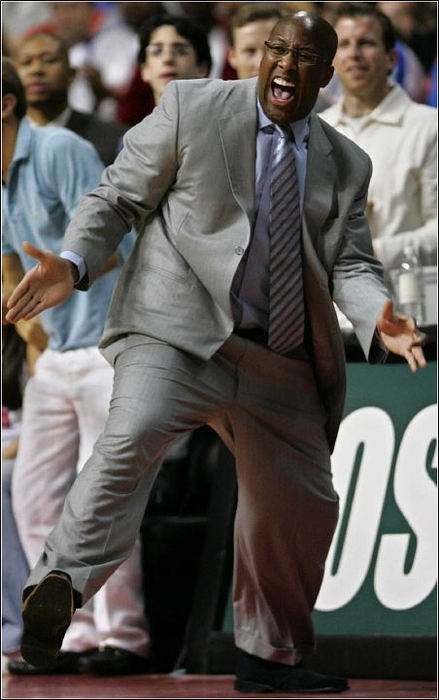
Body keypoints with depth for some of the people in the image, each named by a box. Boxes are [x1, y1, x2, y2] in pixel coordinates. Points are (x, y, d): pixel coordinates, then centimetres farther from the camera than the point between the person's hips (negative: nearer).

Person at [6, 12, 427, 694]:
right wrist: (71, 264, -14)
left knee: (302, 510, 10)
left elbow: (351, 263, 8)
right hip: (178, 332, -5)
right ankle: (61, 584, -38)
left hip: (283, 369, 5)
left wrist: (378, 319, -15)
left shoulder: (346, 165, 16)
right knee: (134, 435, -33)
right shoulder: (190, 108, 5)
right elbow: (118, 198, 5)